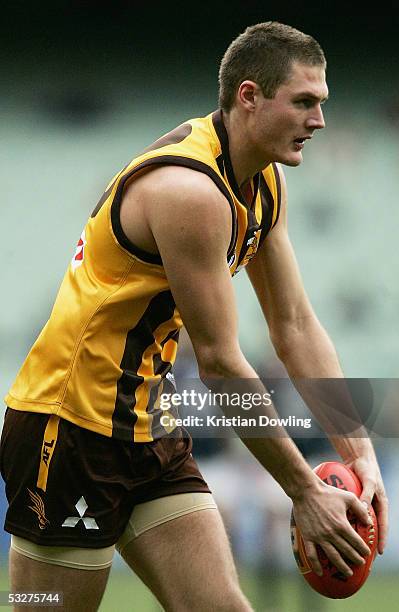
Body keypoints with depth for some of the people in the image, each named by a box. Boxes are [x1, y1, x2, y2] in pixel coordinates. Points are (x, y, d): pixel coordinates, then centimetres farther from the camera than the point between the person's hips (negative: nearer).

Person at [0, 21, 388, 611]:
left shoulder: (266, 182, 7)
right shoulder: (189, 190, -23)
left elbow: (296, 326, 10)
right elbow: (219, 362, -21)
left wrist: (358, 453, 1)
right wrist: (305, 492, -16)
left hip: (148, 428, 9)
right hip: (72, 426, -9)